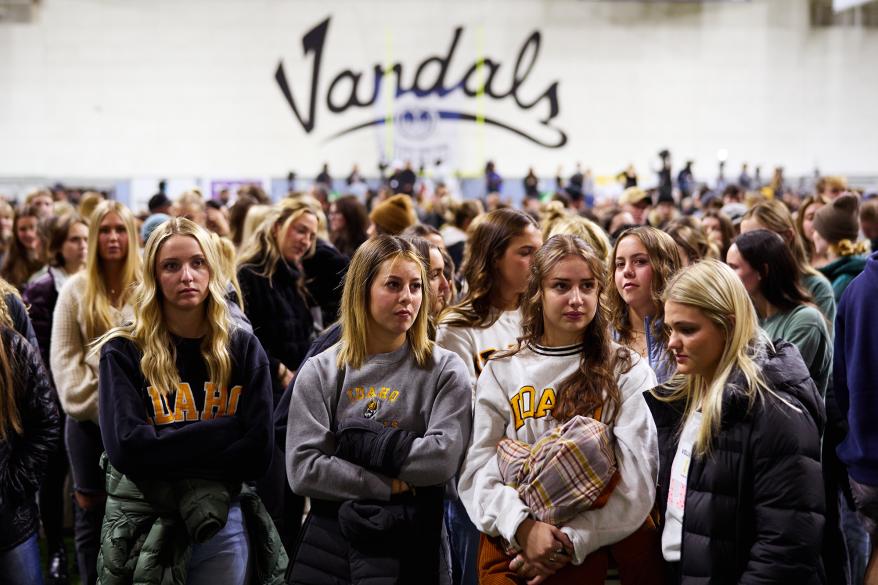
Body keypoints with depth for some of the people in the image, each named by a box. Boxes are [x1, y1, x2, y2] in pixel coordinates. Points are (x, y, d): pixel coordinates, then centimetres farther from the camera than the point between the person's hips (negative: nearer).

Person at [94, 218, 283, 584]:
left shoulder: (243, 349, 1)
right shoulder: (123, 352, -5)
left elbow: (257, 453, -7)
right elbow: (126, 449, -18)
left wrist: (168, 458, -14)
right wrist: (223, 429, -16)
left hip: (223, 519, 2)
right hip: (142, 522, -2)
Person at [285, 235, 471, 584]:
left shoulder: (445, 371, 0)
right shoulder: (320, 372, 3)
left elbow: (442, 459, -14)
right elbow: (302, 469, -7)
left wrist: (357, 443, -12)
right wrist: (391, 486, -13)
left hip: (409, 546, -1)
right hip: (328, 539, 1)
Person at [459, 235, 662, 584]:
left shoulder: (628, 371, 0)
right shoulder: (501, 371, 5)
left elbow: (637, 481, -8)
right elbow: (478, 467, -1)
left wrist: (571, 542, -18)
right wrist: (523, 528, -18)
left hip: (597, 550, -1)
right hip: (511, 547, 1)